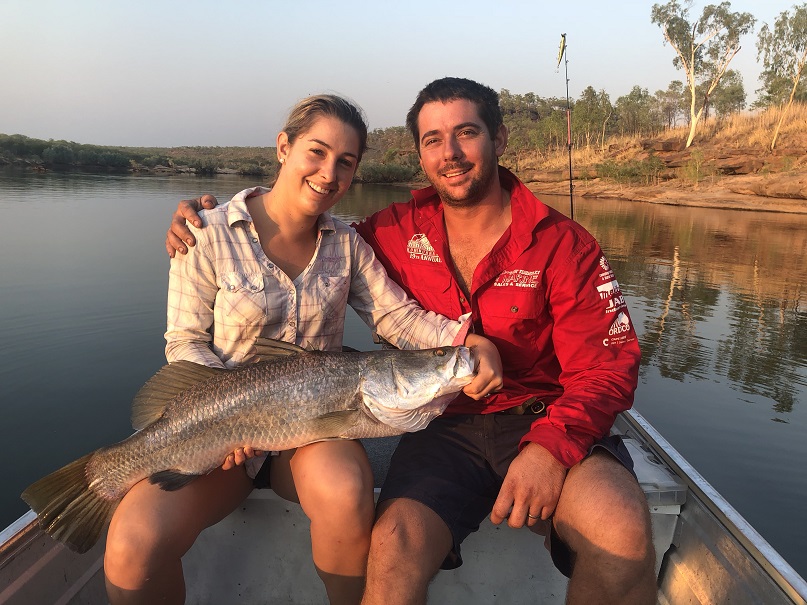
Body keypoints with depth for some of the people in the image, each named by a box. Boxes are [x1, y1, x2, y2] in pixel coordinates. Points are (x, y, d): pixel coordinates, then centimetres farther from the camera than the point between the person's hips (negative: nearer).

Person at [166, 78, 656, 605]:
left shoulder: (562, 244, -1)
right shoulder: (397, 232, 5)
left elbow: (607, 367, -4)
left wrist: (551, 445, -23)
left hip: (542, 423, 0)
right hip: (443, 429, 1)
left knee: (623, 529, -30)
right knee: (395, 545, -30)